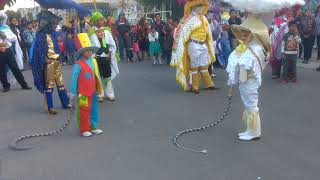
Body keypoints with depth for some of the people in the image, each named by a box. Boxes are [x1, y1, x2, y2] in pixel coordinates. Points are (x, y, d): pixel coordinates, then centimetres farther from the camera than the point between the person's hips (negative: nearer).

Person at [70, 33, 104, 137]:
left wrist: (100, 88, 15)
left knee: (94, 110, 15)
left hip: (93, 91, 7)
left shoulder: (93, 61, 4)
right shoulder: (79, 64, -16)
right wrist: (72, 93, -10)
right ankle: (84, 129, 17)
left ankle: (93, 127, 29)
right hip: (83, 93, -7)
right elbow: (74, 79, -12)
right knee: (84, 111, 4)